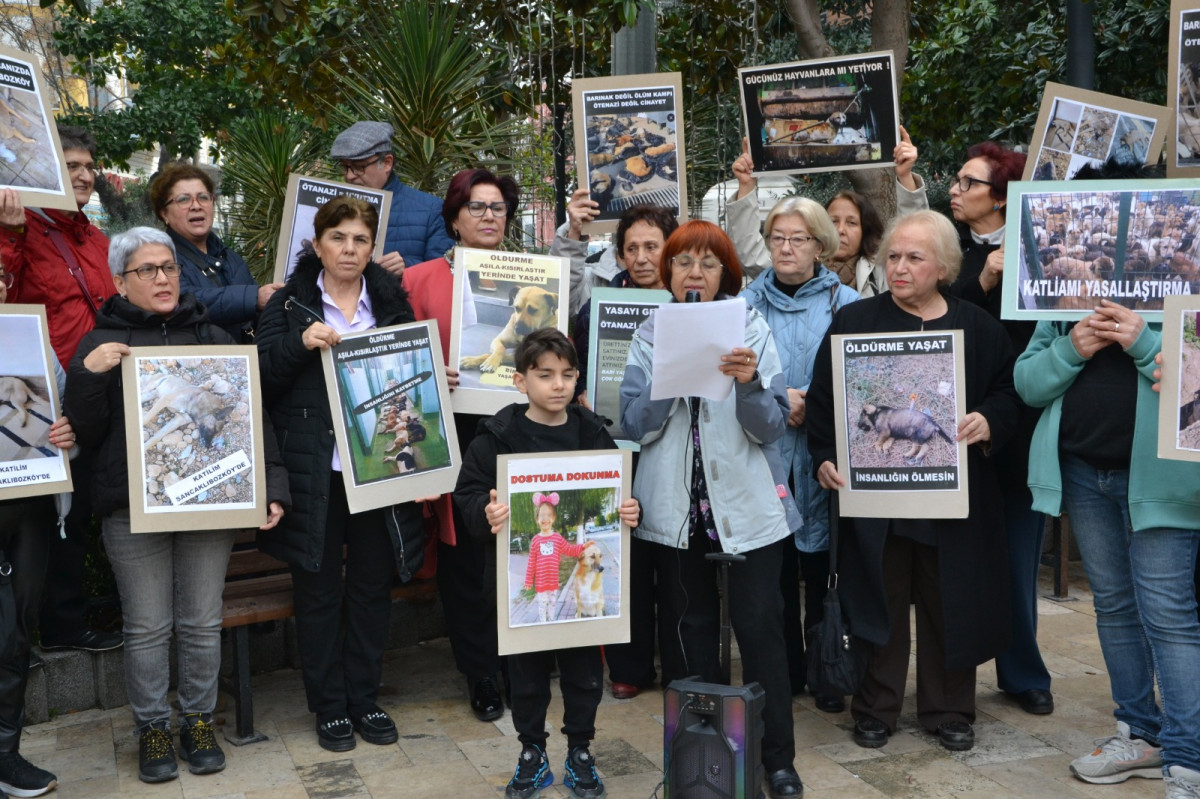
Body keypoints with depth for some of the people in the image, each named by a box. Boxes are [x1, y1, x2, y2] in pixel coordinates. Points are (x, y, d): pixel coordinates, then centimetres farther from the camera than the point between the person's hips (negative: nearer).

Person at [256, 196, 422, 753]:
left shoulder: (392, 301, 10)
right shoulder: (290, 303, 3)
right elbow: (262, 375, -4)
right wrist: (300, 343, -19)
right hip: (315, 471, -2)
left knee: (373, 584, 10)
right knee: (319, 588, 6)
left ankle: (364, 697, 25)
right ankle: (328, 705, 21)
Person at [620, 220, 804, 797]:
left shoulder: (751, 328, -1)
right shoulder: (650, 335, 4)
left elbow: (772, 427, -5)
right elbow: (635, 426, -4)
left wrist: (750, 384, -24)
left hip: (748, 504, -1)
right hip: (677, 504, 2)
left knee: (759, 625, 0)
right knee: (689, 625, 10)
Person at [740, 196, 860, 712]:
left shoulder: (845, 302, 2)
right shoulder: (748, 302, 9)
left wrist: (811, 400, -16)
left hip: (822, 456, -2)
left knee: (822, 567, 4)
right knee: (773, 564, 7)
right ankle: (782, 672, 22)